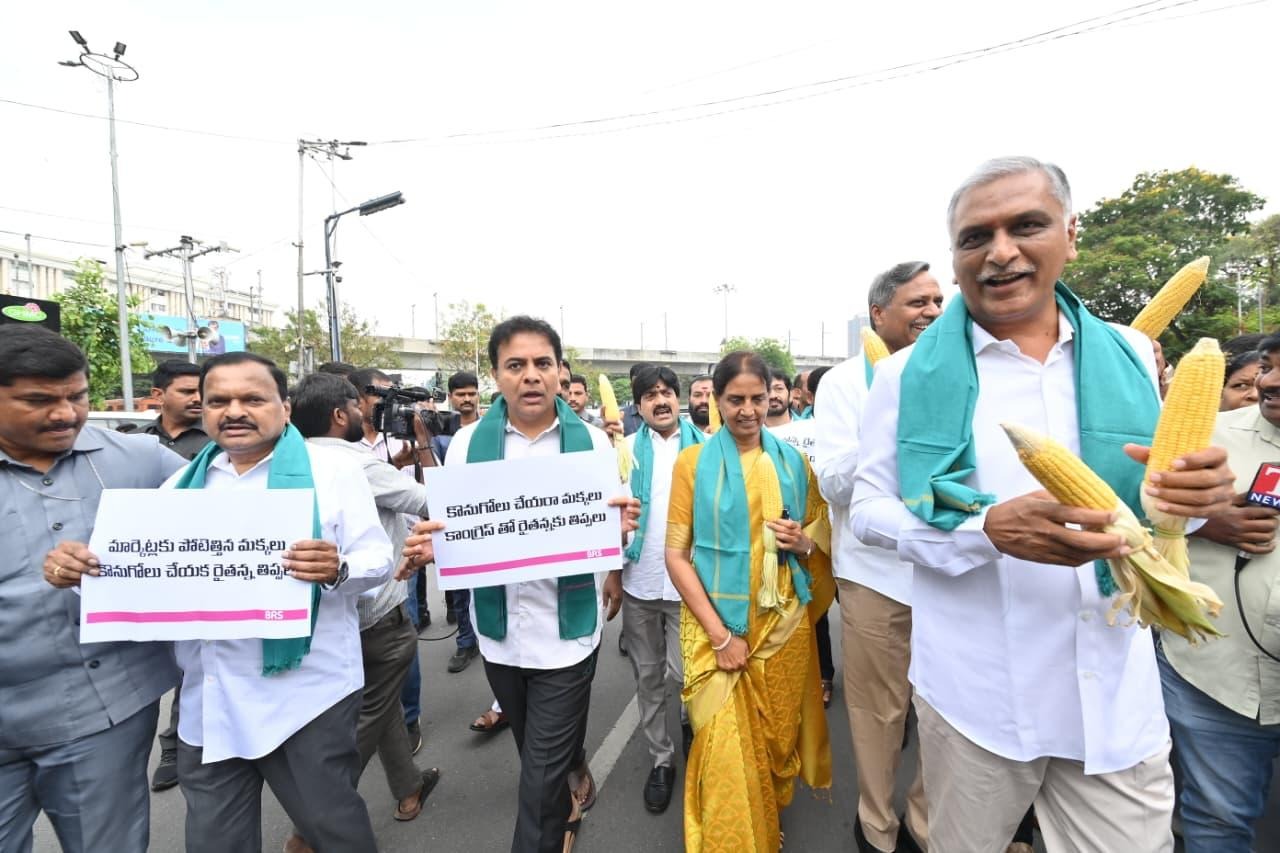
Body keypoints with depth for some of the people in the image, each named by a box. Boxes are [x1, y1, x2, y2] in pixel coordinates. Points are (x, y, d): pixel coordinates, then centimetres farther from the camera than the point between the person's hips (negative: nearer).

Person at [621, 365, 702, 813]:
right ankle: (660, 758, 32)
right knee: (647, 676, 12)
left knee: (685, 673, 2)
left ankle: (690, 720, 35)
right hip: (639, 581, 2)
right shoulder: (627, 449, 4)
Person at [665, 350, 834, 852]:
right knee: (725, 747, 4)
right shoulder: (693, 461, -6)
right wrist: (719, 634, -14)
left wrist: (804, 543, -11)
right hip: (716, 626, -3)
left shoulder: (793, 461, 3)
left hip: (784, 624, 3)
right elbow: (676, 553, -9)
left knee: (776, 736, 18)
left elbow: (822, 540, 13)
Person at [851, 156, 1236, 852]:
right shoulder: (909, 374, -8)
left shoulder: (1127, 355, 2)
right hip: (973, 694, -2)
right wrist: (989, 530, -24)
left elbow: (1142, 499, 11)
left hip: (1120, 696, 3)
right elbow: (869, 509, -9)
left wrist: (1185, 495, -12)